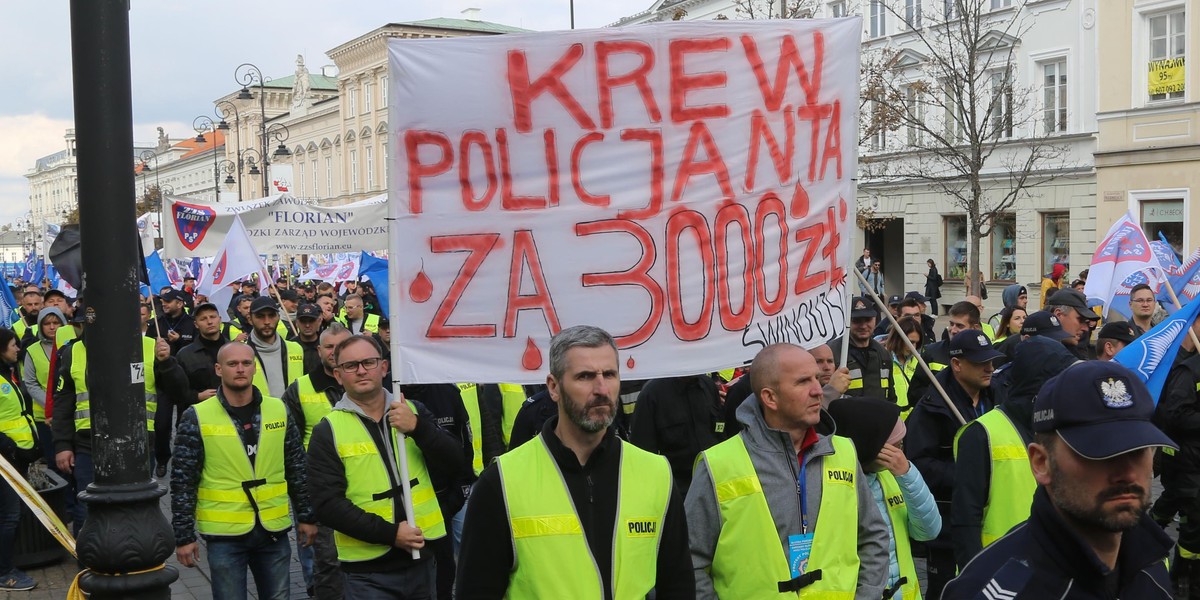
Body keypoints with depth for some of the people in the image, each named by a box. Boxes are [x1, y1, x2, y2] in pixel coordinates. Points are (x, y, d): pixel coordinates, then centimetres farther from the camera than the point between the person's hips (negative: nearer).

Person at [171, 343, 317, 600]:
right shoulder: (197, 417, -7)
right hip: (224, 533, -3)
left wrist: (306, 515, 9)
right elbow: (183, 482, -4)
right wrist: (183, 535, -5)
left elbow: (297, 469, 9)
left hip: (274, 530, 3)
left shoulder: (279, 410, 2)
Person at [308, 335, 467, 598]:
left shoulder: (414, 411, 5)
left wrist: (418, 428, -18)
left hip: (422, 559, 3)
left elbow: (454, 465, -3)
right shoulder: (328, 431, -4)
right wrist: (389, 533, -18)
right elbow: (327, 505, -11)